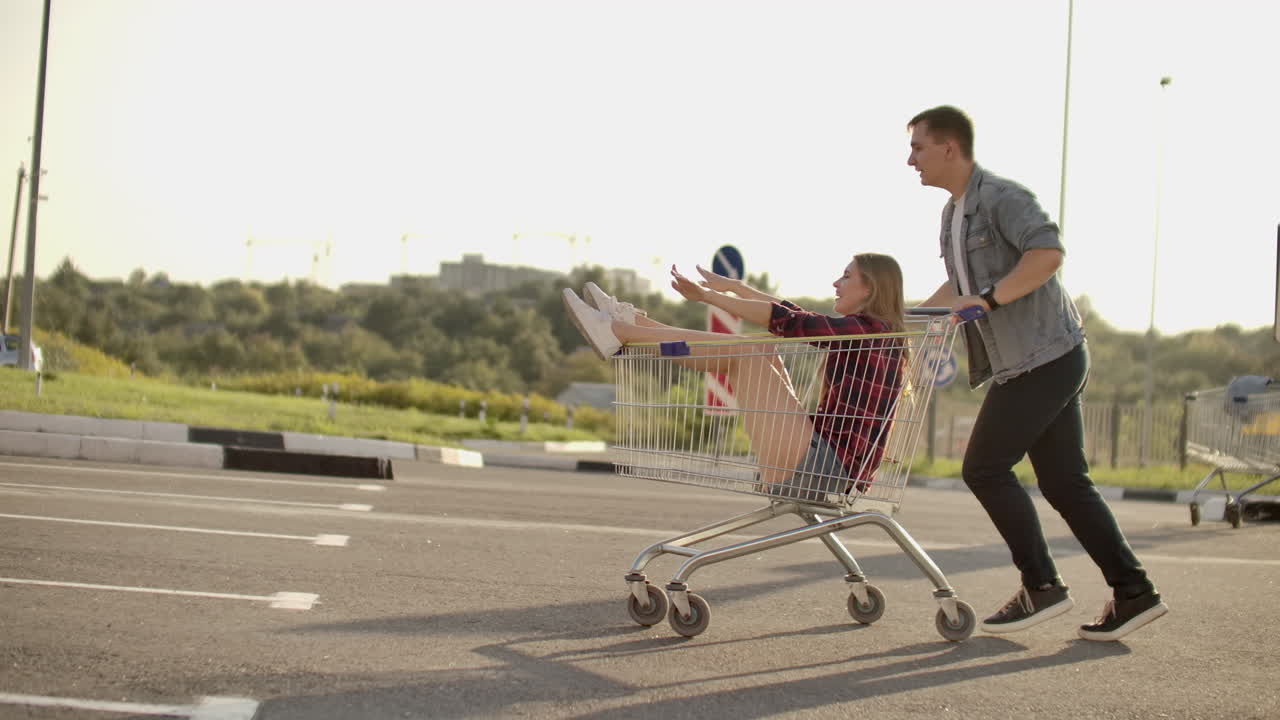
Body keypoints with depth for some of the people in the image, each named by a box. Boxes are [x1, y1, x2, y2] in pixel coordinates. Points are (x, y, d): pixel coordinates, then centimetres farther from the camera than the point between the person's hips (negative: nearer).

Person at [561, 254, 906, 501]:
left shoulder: (869, 328, -9)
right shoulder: (870, 334, 20)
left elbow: (785, 321, -13)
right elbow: (792, 317, 28)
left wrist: (709, 296, -6)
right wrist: (733, 286, 29)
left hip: (818, 467, -9)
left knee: (740, 353, -8)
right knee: (763, 353, 13)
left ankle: (615, 330, -2)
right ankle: (629, 322, 11)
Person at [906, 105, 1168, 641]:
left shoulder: (1001, 198, -12)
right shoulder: (953, 214, 19)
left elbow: (1048, 252, -28)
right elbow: (959, 286, 31)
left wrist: (986, 298, -28)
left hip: (1045, 358, -10)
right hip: (1045, 361, 10)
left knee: (984, 468, -8)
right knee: (1064, 481, 7)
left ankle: (1041, 587, -2)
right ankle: (1133, 591, 9)